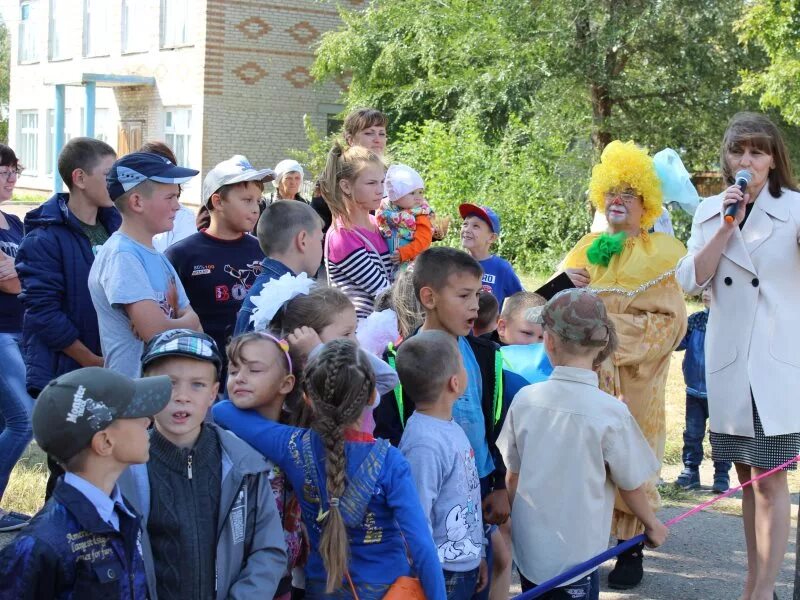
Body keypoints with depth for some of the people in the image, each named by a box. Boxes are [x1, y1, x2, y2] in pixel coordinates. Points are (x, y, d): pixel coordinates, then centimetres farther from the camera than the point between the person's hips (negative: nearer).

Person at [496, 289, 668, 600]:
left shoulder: (525, 399, -7)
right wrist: (652, 525, 14)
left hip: (528, 550, 4)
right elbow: (631, 485, -5)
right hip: (575, 557, -4)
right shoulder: (610, 412, -16)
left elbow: (512, 475, 3)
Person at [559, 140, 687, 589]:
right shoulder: (589, 249, 16)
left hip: (633, 377, -3)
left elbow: (671, 320, -8)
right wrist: (564, 280, -4)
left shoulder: (659, 254, 3)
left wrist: (610, 323, -15)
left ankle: (632, 550, 6)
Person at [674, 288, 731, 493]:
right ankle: (690, 472, 21)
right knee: (692, 433, 11)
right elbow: (679, 341, 0)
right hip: (695, 389, 4)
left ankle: (722, 475, 18)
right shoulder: (695, 320, 5)